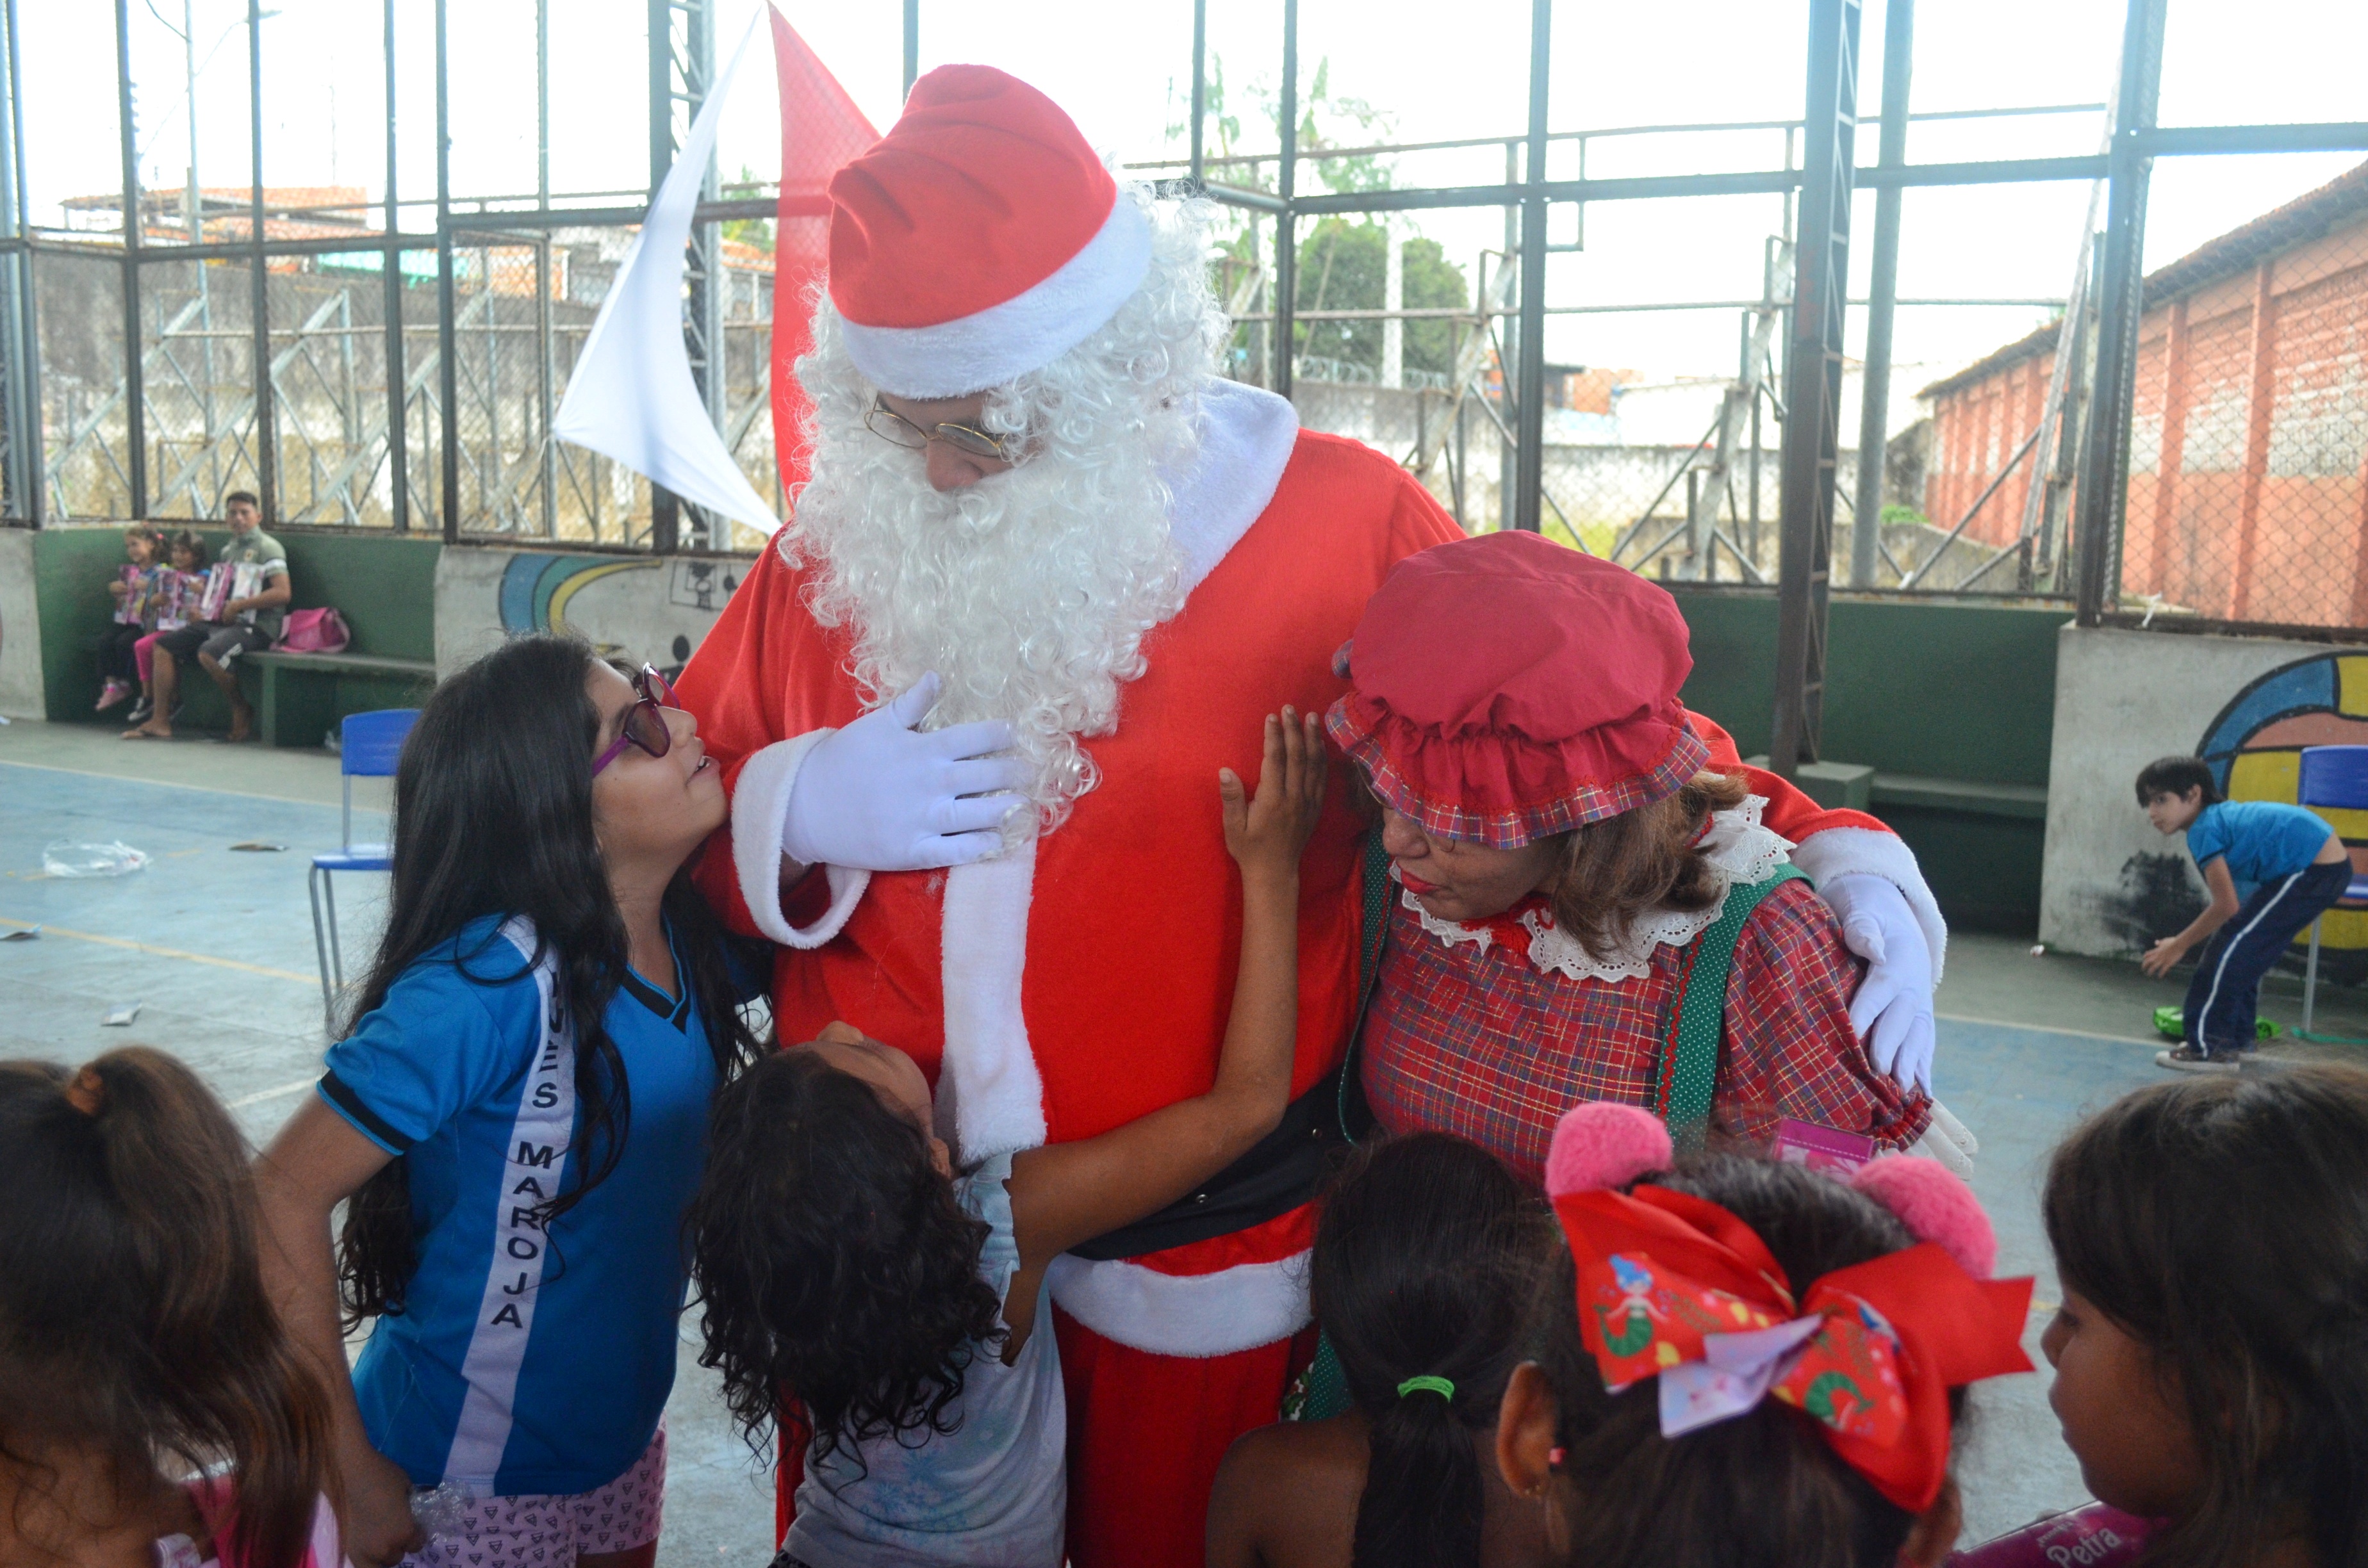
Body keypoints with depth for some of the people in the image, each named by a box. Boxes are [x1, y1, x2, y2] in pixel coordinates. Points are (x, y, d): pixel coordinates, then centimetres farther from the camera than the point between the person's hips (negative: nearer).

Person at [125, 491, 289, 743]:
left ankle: (242, 711, -10)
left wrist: (239, 605, -20)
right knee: (164, 645, 3)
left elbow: (283, 592, -18)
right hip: (222, 621, 9)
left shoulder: (267, 548, -5)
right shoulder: (228, 550, 21)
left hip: (256, 625, -9)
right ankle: (160, 722, 1)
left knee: (208, 653, -34)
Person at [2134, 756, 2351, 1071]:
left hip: (2314, 871, -10)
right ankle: (2234, 1040, 29)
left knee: (2230, 949, -6)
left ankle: (2206, 1047, -1)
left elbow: (2226, 906, -15)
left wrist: (2178, 946, -5)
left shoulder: (2204, 829, -13)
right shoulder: (2224, 814, 15)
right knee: (2244, 952, 18)